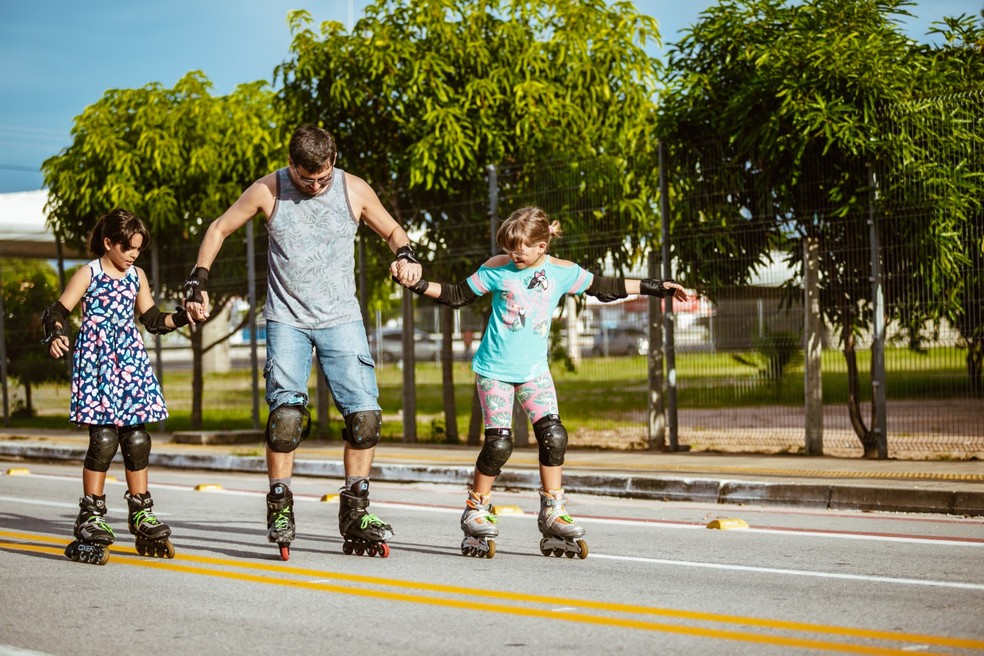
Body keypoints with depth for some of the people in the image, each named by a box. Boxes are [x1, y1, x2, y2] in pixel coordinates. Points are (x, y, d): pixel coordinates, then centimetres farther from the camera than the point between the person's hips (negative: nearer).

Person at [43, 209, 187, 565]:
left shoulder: (137, 276, 13)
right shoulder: (88, 274, -1)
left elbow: (153, 319, 18)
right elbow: (58, 311, -3)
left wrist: (183, 317, 2)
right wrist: (55, 336, -23)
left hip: (130, 362, 5)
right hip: (96, 361, -5)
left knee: (137, 438, 3)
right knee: (104, 438, -12)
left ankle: (141, 515, 13)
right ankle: (91, 517, -5)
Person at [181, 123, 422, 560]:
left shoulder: (355, 190, 0)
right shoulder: (267, 192, -3)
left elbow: (392, 231, 14)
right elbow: (219, 230, 8)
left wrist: (405, 255, -8)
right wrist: (198, 281, -1)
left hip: (341, 319, 2)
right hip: (287, 319, -1)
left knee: (364, 414, -7)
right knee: (286, 411, -17)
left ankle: (354, 513, 5)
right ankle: (279, 508, -4)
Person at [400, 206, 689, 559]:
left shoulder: (562, 271, 0)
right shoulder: (497, 268, -6)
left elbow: (605, 288, 12)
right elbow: (458, 295, 2)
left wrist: (654, 288, 13)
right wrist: (419, 284, -12)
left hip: (534, 370, 3)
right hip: (494, 368, -3)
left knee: (554, 435, -11)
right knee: (499, 442, -10)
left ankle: (553, 513, 1)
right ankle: (476, 510, 8)